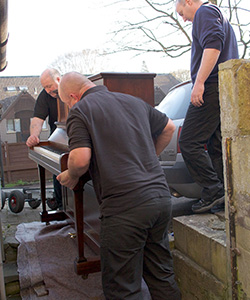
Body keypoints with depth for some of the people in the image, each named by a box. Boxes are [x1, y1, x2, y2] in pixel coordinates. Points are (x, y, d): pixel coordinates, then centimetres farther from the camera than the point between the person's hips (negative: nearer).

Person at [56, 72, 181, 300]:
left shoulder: (80, 110, -1)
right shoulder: (134, 101, 18)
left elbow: (81, 159, -14)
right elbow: (169, 127, 27)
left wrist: (70, 176, 7)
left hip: (124, 206, -7)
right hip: (161, 197, 7)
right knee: (162, 276, 20)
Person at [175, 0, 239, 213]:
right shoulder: (220, 18, 33)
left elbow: (213, 44, -18)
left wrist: (199, 82, -24)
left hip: (212, 88, -10)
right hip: (226, 90, 10)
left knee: (189, 142, -12)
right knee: (217, 148, 8)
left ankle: (213, 190, -11)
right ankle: (224, 196, 9)